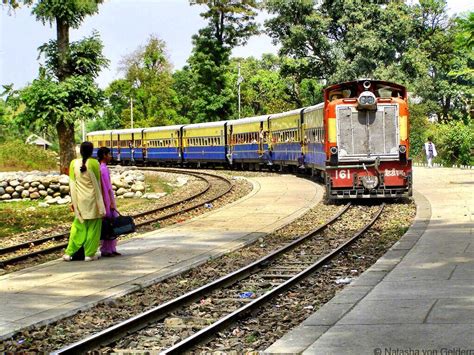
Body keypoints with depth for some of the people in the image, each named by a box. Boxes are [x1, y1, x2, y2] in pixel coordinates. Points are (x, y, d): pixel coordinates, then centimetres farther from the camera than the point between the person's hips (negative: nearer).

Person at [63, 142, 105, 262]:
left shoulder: (74, 163, -1)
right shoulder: (94, 163, -10)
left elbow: (72, 184, 0)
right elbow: (97, 183, -3)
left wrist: (74, 201, 7)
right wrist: (100, 201, 8)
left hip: (80, 199, 3)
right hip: (92, 198, -3)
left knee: (78, 226, 12)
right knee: (93, 227, 6)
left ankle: (69, 253, 7)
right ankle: (89, 254, 7)